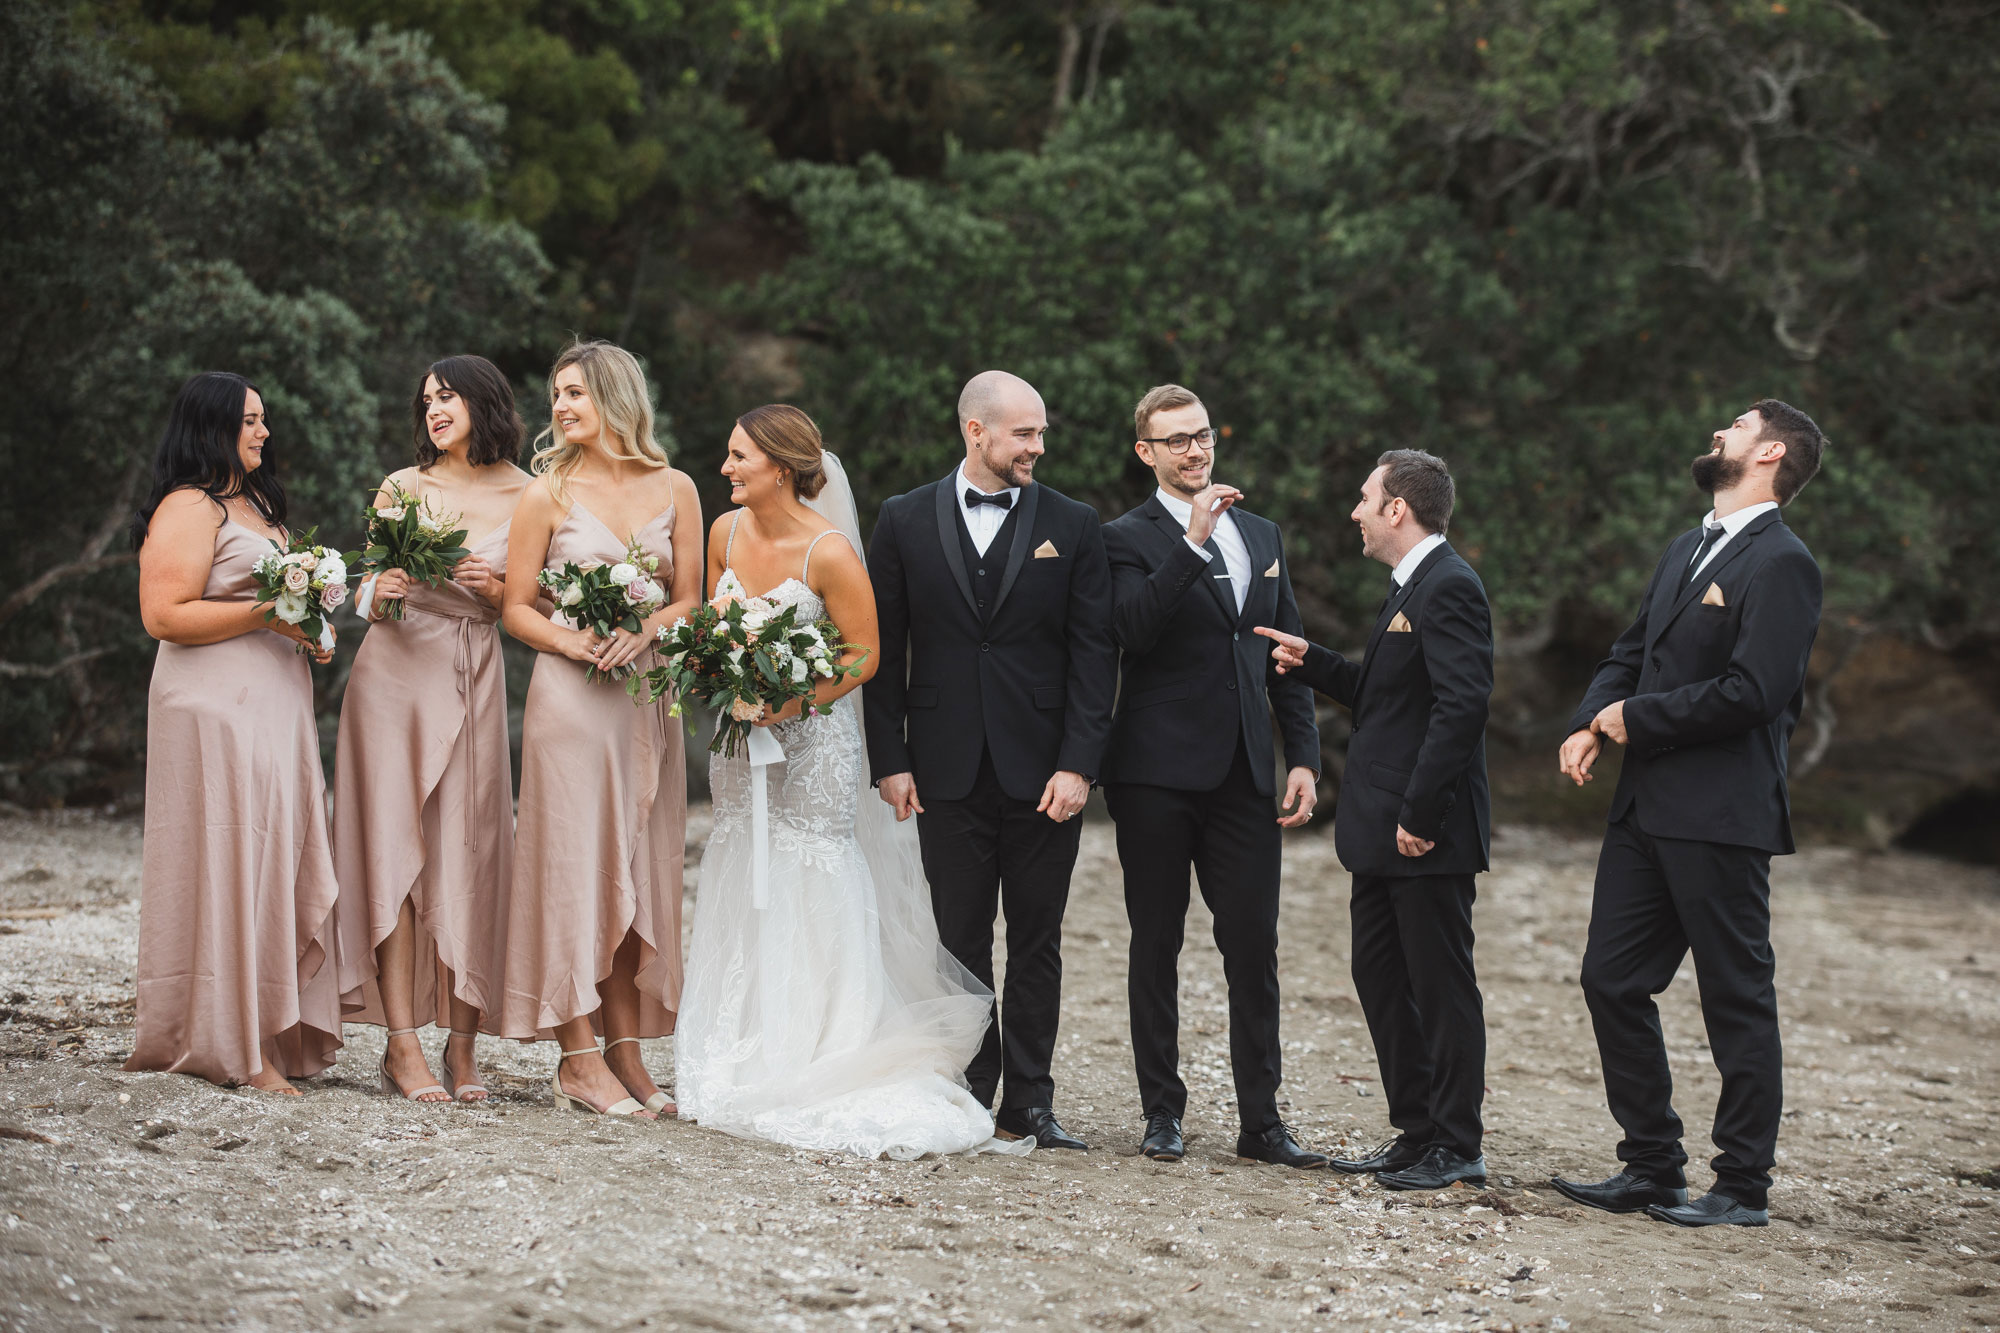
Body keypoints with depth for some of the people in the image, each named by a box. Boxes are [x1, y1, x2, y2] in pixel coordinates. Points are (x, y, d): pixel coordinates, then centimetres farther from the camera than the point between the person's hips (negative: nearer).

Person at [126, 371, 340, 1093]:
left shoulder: (257, 505, 21)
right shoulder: (189, 507, -8)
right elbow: (165, 616, -16)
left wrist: (310, 629, 13)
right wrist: (264, 615, -19)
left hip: (276, 707, 9)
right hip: (216, 709, -9)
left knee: (279, 860, 6)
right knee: (225, 863, -8)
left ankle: (276, 1034, 8)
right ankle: (230, 1046, -6)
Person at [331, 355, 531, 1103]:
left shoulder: (525, 497, 5)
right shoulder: (403, 488, 4)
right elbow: (366, 595, 5)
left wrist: (496, 590, -12)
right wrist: (379, 593, -17)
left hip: (475, 683, 1)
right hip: (396, 673, -1)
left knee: (468, 858, -3)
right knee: (396, 851, -6)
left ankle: (461, 1049, 1)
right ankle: (403, 1048, -8)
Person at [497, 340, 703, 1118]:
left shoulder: (674, 490, 8)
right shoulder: (549, 493, 1)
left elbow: (689, 599, 8)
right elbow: (517, 609, 1)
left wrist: (640, 634, -11)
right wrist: (578, 643, -16)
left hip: (648, 698, 3)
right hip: (571, 696, -3)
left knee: (639, 870, 5)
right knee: (573, 864, -4)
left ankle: (626, 1052, 10)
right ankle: (580, 1060, -2)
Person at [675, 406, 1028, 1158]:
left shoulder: (828, 551, -17)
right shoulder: (726, 533, 2)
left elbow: (866, 653, -12)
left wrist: (792, 701, -21)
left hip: (813, 740, -6)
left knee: (811, 904, -4)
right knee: (741, 897, 8)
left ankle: (811, 1077, 0)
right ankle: (741, 1067, 14)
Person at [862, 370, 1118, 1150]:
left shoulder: (1072, 525, 2)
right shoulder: (905, 521, 4)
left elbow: (1094, 653, -1)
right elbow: (883, 647, 5)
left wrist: (1079, 765, -9)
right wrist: (889, 760, -2)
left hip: (1044, 771, 0)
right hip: (948, 771, 0)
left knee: (1037, 942, 5)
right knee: (961, 941, 5)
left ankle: (1030, 1100, 12)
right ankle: (971, 1094, 13)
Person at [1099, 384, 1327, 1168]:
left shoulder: (1261, 535, 16)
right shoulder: (1129, 538, -2)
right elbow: (1133, 627, -20)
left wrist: (1304, 757, 9)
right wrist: (1193, 541, -25)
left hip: (1244, 776, 4)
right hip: (1158, 776, -4)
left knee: (1255, 949, 1)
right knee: (1156, 948, 4)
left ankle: (1261, 1119, 6)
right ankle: (1163, 1113, 13)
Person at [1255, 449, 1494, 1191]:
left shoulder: (1448, 587, -16)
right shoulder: (1409, 588, 18)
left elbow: (1463, 704, -24)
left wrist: (1419, 813, -25)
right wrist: (1314, 664, 15)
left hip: (1427, 832, -11)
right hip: (1383, 831, 11)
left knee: (1442, 985, -2)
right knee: (1380, 978, 14)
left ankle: (1457, 1145, 6)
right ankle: (1415, 1135, 22)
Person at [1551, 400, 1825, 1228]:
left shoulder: (1780, 563, -10)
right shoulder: (1686, 549, 19)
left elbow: (1752, 691, -20)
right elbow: (1630, 652, 22)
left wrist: (1637, 719, -11)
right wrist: (1589, 723, 3)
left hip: (1719, 817, -9)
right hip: (1647, 809, 9)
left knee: (1737, 1002, 0)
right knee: (1612, 981, 9)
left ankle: (1744, 1188, 7)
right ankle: (1651, 1168, 18)